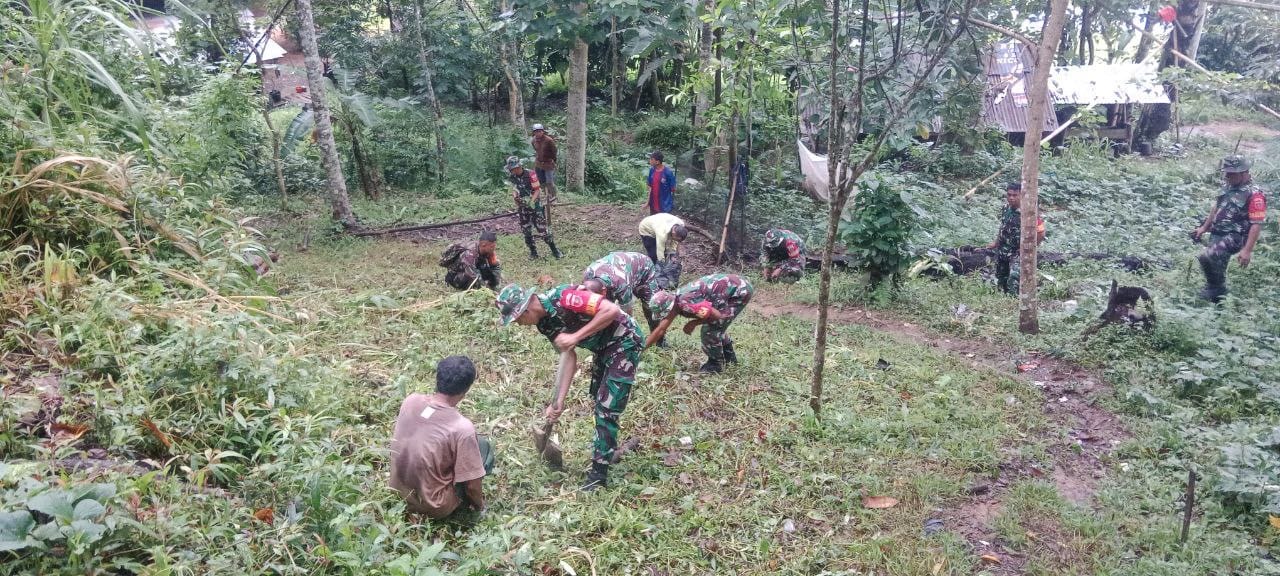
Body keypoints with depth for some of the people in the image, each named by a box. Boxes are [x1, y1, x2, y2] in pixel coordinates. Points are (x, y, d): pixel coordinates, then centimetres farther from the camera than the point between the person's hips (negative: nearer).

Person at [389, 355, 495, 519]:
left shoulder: (410, 401, -10)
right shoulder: (462, 427, -26)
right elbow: (472, 485, -17)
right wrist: (479, 506, 4)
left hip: (399, 495, 6)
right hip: (432, 507, -6)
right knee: (484, 446, 6)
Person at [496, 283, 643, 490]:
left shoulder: (562, 298, -29)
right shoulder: (545, 323, -3)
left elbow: (612, 310, -32)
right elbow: (569, 356, 0)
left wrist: (576, 336, -32)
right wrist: (559, 401, -6)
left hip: (624, 340, -9)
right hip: (603, 347, 9)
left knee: (607, 407, -8)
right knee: (599, 399, 22)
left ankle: (599, 474, 0)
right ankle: (606, 448, 42)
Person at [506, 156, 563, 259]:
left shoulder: (530, 175, -17)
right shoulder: (513, 177, 1)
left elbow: (537, 190, -16)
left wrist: (531, 201, -29)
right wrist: (517, 206, 6)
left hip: (535, 205, -5)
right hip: (523, 207, 6)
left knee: (542, 229, -7)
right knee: (526, 231, 6)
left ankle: (555, 251, 1)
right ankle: (533, 252, 18)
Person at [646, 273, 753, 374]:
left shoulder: (685, 303, -27)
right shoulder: (674, 301, 2)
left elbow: (718, 315, -23)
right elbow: (660, 330, 12)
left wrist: (694, 323, -10)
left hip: (740, 290, -9)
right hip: (733, 285, 9)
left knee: (709, 329, -6)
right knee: (716, 326, 21)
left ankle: (715, 364, 11)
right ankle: (729, 356, 39)